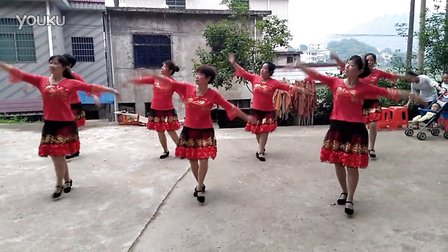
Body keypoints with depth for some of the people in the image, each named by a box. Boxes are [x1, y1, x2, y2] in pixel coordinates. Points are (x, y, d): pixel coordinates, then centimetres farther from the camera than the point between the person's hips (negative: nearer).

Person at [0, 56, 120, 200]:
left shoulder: (71, 83, -3)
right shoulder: (41, 81, 4)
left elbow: (91, 87, -5)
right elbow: (20, 74, 3)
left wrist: (111, 90, -7)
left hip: (66, 124, -3)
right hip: (49, 124, 4)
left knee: (58, 156, 1)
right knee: (56, 156, 12)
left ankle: (59, 185, 20)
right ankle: (67, 180, 33)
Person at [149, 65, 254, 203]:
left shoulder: (213, 94, -9)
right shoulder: (187, 88, -4)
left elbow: (229, 107, -5)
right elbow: (169, 82, -5)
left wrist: (246, 117, -4)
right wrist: (152, 75, -11)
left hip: (205, 131, -2)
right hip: (189, 130, 2)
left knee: (203, 160, -6)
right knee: (192, 160, 11)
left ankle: (199, 187, 17)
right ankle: (200, 184, 33)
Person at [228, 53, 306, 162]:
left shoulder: (274, 82, -9)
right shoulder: (254, 78, -3)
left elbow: (287, 87, -14)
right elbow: (243, 72, -1)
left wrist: (299, 89, -23)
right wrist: (234, 63, -7)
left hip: (268, 111, -2)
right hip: (256, 109, 2)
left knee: (264, 130, 0)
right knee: (257, 130, 12)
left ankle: (260, 152, 7)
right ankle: (262, 148, 34)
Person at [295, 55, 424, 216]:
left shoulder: (364, 88, 0)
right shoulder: (335, 82, 3)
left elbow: (386, 92, -4)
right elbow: (316, 76, 2)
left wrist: (408, 95, -10)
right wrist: (300, 66, -3)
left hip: (355, 128, -2)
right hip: (337, 127, 2)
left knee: (352, 165, 2)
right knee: (338, 162, 11)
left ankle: (350, 200, 16)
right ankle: (344, 192, 33)